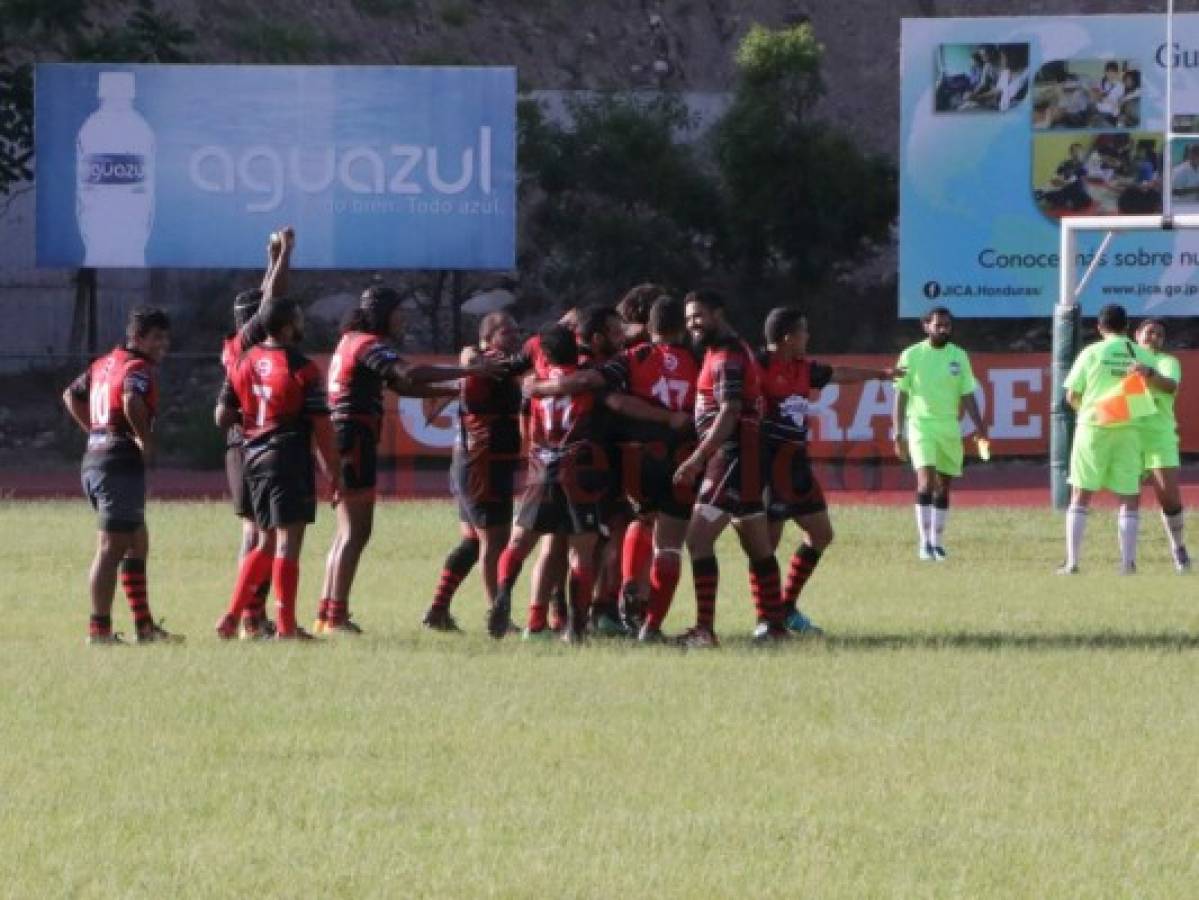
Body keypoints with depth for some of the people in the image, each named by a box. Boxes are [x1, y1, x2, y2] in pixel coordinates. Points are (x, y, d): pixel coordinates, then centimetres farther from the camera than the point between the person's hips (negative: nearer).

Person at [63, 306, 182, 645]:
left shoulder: (104, 364, 17)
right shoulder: (139, 368, -10)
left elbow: (71, 395, 29)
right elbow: (132, 401, -31)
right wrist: (146, 440, -17)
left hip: (94, 461, 10)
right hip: (121, 464, -10)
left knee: (137, 544, 17)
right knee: (111, 549, -8)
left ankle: (144, 625, 19)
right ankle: (99, 628, -8)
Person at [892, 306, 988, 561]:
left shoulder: (959, 356, 7)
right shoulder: (912, 356, -1)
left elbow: (967, 396, 10)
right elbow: (900, 397, 1)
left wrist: (979, 426, -1)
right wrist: (898, 433, -4)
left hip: (950, 428, 4)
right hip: (921, 425, -4)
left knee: (943, 487, 8)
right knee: (926, 481, -18)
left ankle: (938, 543, 16)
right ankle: (925, 541, -16)